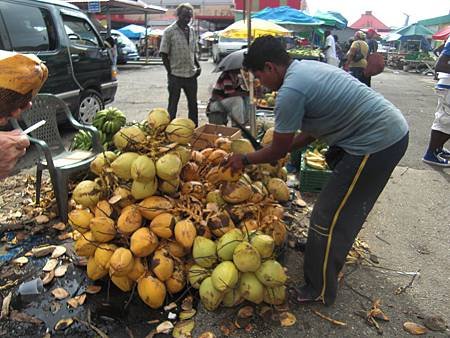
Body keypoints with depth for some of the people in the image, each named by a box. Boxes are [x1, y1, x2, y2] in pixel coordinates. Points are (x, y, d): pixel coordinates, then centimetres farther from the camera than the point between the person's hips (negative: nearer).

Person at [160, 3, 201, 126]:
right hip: (176, 75, -5)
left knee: (193, 105, 12)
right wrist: (170, 72, -10)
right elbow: (164, 54, -5)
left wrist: (198, 66, 4)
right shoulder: (169, 31, -5)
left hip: (191, 75, 5)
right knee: (173, 106, 4)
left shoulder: (191, 31, 11)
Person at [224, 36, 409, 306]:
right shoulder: (307, 66, 11)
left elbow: (277, 151, -9)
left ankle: (320, 291, 17)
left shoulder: (290, 92, -20)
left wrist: (245, 160, 6)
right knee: (348, 209, 25)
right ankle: (332, 250, 47)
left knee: (329, 218, -1)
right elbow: (315, 130, 17)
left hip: (377, 144, -10)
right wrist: (285, 149, 16)